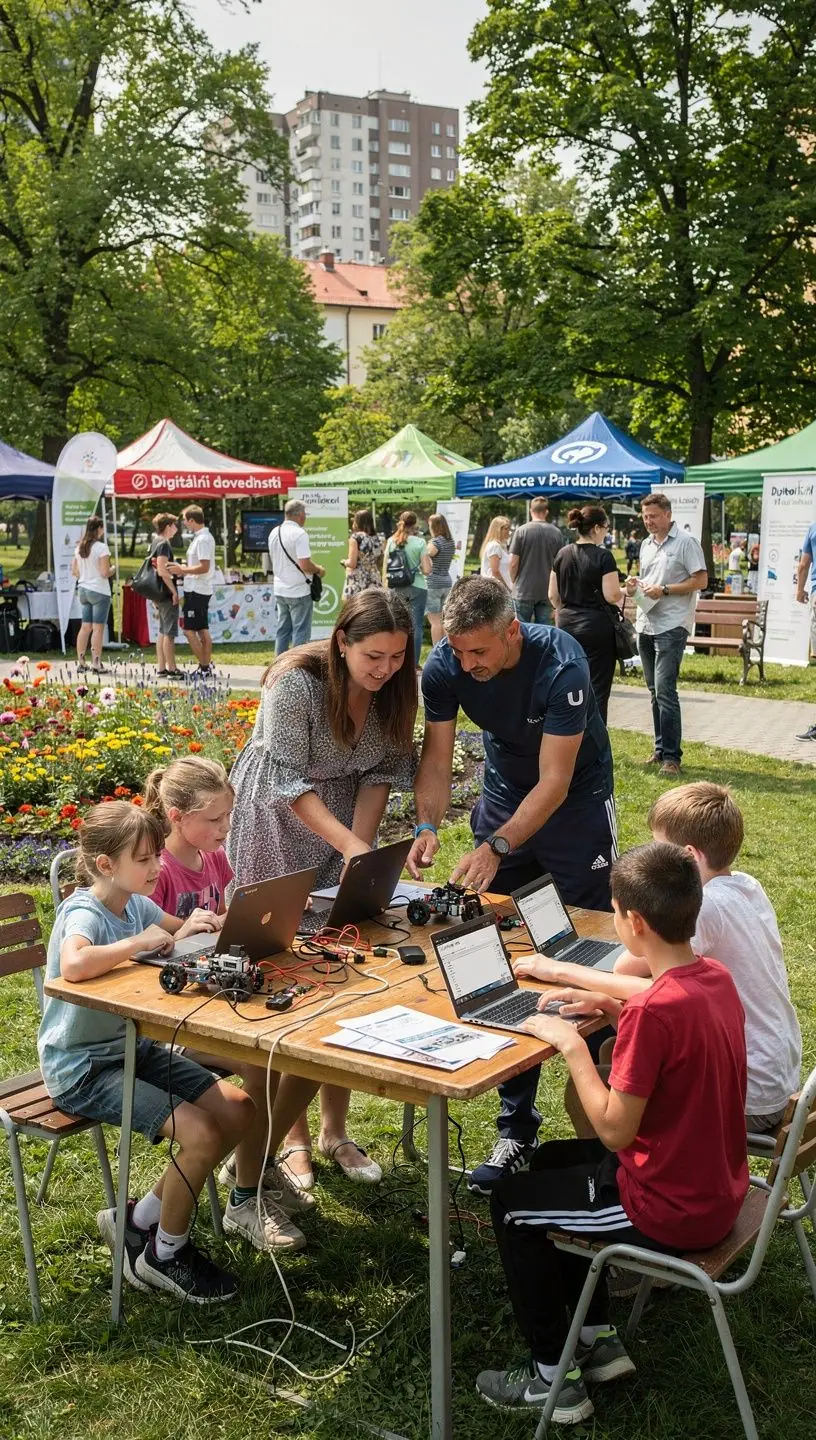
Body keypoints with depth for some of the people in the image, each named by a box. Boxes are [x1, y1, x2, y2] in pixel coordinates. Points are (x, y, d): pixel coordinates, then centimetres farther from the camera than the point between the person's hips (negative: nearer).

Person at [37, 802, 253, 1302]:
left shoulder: (136, 904, 3)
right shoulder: (83, 914, -21)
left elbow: (185, 931, 24)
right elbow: (73, 965, -46)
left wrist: (184, 931, -1)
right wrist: (142, 942, -31)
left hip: (133, 1048, 9)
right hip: (81, 1069, -9)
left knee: (239, 1111, 0)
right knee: (201, 1134, -21)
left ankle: (139, 1220, 12)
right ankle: (164, 1255, 5)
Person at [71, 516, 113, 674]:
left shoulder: (79, 547, 7)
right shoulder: (101, 547, -13)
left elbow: (74, 571, 11)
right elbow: (105, 573, -18)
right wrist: (112, 569, 1)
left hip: (83, 589, 7)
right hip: (99, 592, -7)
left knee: (85, 627, 12)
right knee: (98, 628, -3)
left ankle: (80, 662, 13)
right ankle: (96, 663, -3)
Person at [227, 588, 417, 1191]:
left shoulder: (395, 687, -11)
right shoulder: (295, 683, -27)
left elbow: (380, 774, -6)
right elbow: (290, 783, -26)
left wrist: (363, 852, -16)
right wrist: (350, 845, -35)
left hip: (347, 832, 5)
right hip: (276, 828, -5)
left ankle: (336, 1129, 15)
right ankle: (291, 1135, 10)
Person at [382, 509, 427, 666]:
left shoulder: (391, 541, 3)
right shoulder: (419, 542, -7)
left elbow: (385, 567, 5)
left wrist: (386, 587, 13)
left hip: (396, 588, 3)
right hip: (417, 587, -3)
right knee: (416, 625, 2)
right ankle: (414, 662, 1)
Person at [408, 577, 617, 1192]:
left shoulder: (561, 666, -31)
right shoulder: (445, 667, -17)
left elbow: (554, 783, -29)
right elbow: (437, 756, -11)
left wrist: (496, 847, -38)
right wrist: (428, 826, -28)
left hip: (577, 800, -4)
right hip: (505, 792, 4)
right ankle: (517, 1130, 9)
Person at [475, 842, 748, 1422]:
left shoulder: (656, 1010, -30)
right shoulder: (716, 975, -3)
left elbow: (614, 1130, -24)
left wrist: (572, 1046, -15)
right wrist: (616, 1008, 4)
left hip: (671, 1212, -9)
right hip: (718, 1184, 9)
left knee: (511, 1204, 9)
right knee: (552, 1162, 26)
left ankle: (555, 1378, 21)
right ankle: (599, 1341, 31)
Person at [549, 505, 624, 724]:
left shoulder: (562, 554, 6)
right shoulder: (603, 556, -12)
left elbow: (553, 596, 9)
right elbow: (612, 596, -15)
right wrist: (625, 591, 5)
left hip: (567, 626, 6)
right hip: (596, 627, -6)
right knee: (597, 689, 0)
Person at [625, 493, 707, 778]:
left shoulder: (685, 542, -7)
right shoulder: (646, 544, 16)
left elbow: (701, 581, -10)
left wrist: (664, 590, -16)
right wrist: (635, 585, 3)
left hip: (672, 626, -8)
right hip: (646, 625, 8)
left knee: (665, 691, -13)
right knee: (654, 692, 12)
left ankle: (671, 757, -10)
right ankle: (660, 749, 21)